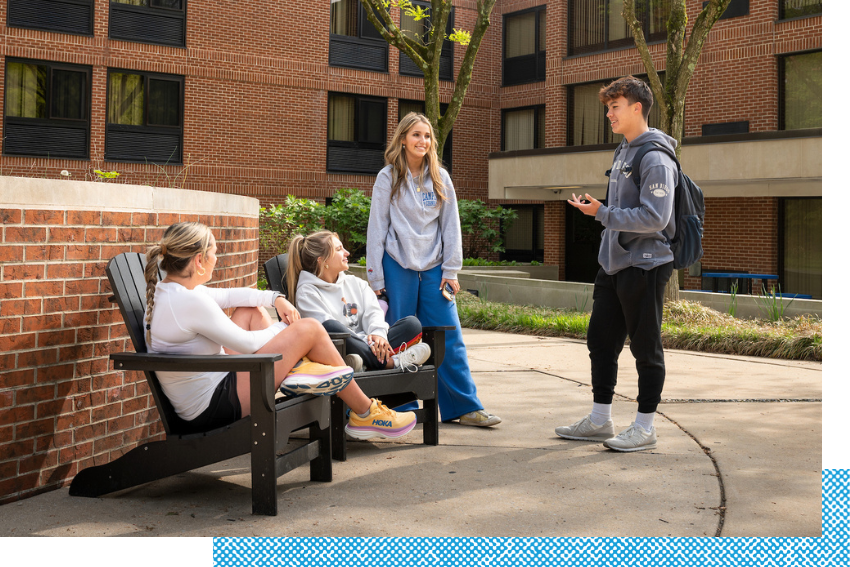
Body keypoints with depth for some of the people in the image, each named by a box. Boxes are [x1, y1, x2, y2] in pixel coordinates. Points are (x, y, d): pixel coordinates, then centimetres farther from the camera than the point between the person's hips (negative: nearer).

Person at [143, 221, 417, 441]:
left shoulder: (162, 291, 7)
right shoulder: (189, 302, -23)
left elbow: (228, 296, 19)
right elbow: (247, 344, -13)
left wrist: (276, 299, 9)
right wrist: (284, 328, 5)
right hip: (214, 408, -11)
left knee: (252, 309, 18)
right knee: (309, 329, -7)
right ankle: (365, 415, 7)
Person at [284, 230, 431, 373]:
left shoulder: (355, 283, 24)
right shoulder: (307, 292, 3)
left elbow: (373, 311, 10)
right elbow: (327, 326, -10)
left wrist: (378, 332, -16)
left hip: (368, 346, 6)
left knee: (412, 323, -14)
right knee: (330, 327, -38)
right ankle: (391, 362, -33)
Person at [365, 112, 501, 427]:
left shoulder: (440, 178, 7)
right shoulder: (388, 178, 0)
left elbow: (450, 225, 7)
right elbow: (377, 228, -1)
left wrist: (451, 270, 0)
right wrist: (376, 278, -4)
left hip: (433, 268, 2)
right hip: (398, 268, -2)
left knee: (449, 339, 0)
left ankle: (465, 407, 5)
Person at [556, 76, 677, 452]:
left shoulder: (655, 159, -15)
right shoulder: (622, 152, 15)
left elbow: (654, 218, -23)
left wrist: (602, 213, -21)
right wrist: (595, 206, 8)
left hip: (645, 266, -9)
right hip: (613, 264, 10)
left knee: (645, 347, 1)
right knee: (601, 340, 13)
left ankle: (645, 428, 11)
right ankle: (599, 420, 24)